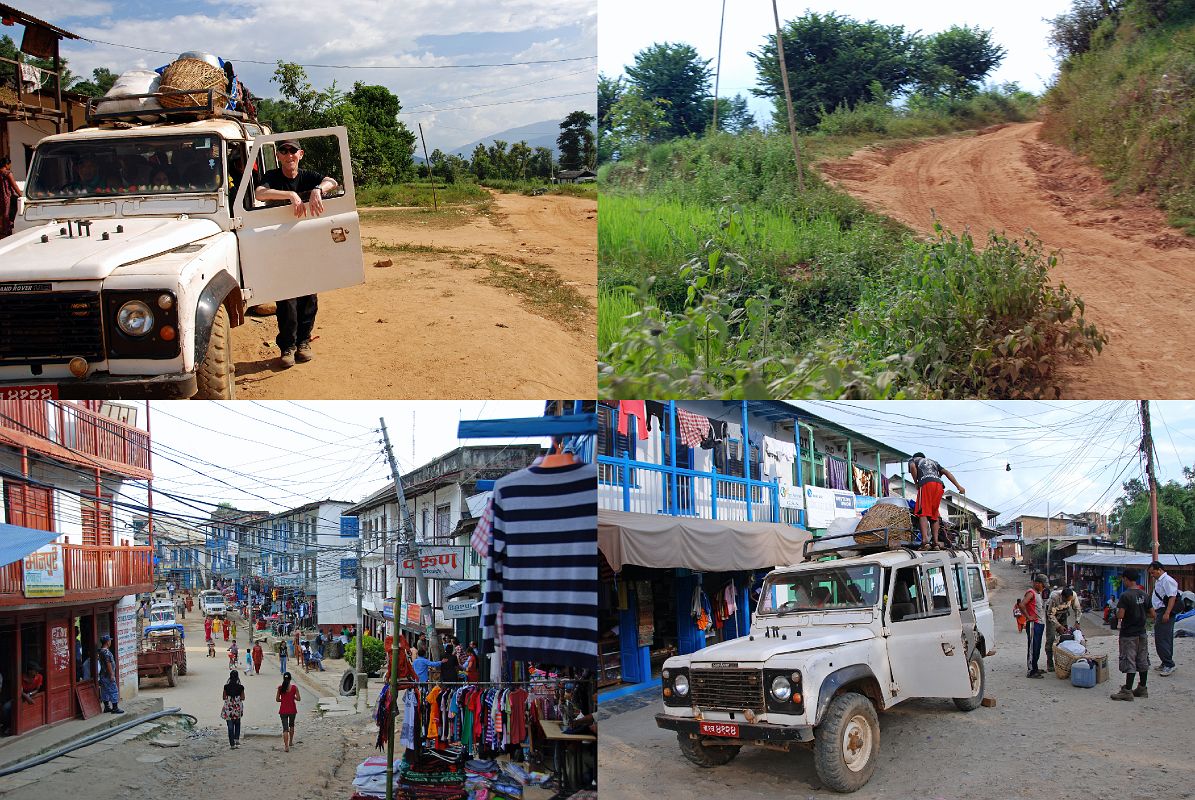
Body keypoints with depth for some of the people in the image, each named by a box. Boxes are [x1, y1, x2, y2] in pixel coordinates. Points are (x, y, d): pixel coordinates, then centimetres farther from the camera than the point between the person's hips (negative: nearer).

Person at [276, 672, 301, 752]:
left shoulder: (280, 688, -8)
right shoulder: (294, 687, -9)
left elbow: (277, 699, -2)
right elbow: (298, 699, -6)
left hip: (283, 710, -1)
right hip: (292, 709, 1)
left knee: (285, 728, 0)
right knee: (291, 725, 25)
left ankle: (286, 746, -11)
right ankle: (291, 741, 37)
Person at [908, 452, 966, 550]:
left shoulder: (913, 460, 26)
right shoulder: (933, 462, 39)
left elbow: (912, 467, 1)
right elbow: (946, 472, 25)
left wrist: (916, 482, 11)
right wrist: (958, 486, 16)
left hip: (925, 484, -5)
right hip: (939, 484, 5)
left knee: (923, 513, -11)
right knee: (934, 514, 11)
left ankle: (925, 540, -29)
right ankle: (935, 542, 1)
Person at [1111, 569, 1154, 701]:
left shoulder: (1125, 595, -17)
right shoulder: (1143, 595, 4)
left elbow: (1120, 615, -23)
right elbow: (1152, 614, 7)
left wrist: (1116, 614, -2)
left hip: (1129, 634, -7)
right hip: (1142, 633, 7)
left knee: (1129, 662, -5)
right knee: (1142, 661, 13)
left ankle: (1127, 691, -4)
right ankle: (1142, 688, 21)